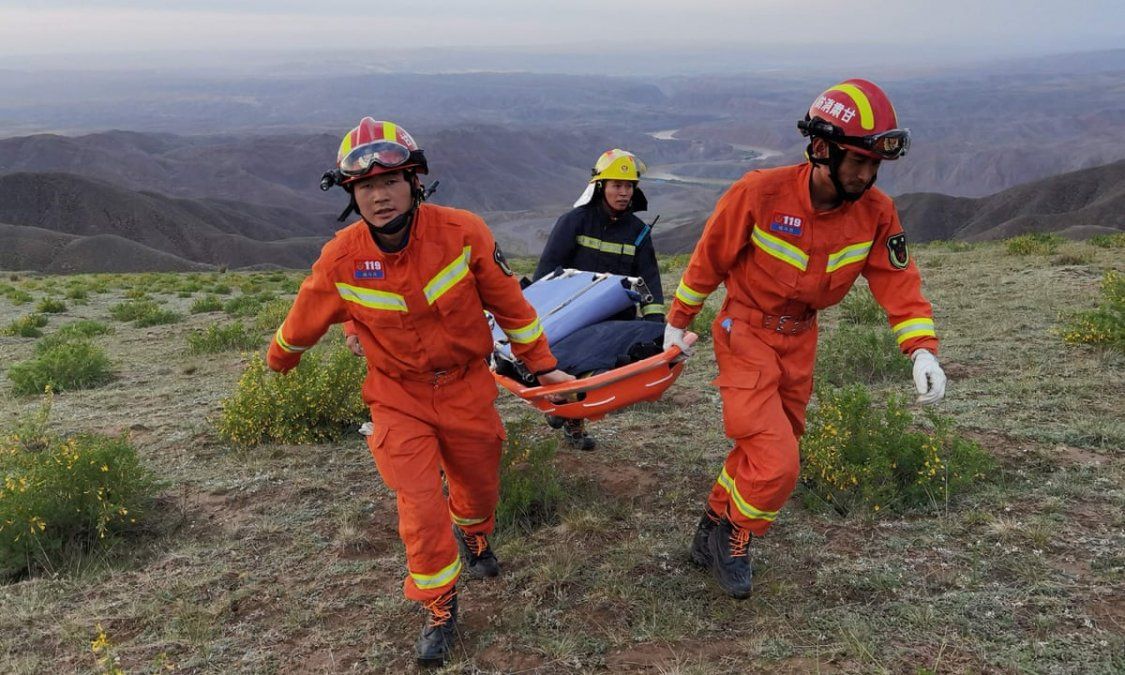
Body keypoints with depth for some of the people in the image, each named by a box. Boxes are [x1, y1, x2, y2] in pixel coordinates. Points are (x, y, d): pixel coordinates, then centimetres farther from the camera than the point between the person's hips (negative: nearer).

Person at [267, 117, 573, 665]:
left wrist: (541, 364, 0)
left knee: (479, 486, 19)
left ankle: (474, 536, 56)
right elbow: (304, 320, 2)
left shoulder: (462, 233, -21)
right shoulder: (340, 260, -18)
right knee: (421, 511, -6)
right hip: (399, 397, -1)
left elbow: (508, 302, -8)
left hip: (467, 387, 1)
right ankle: (440, 609, 20)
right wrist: (279, 359, 20)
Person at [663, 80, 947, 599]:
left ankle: (713, 532, 37)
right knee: (776, 462, -13)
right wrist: (678, 323, 0)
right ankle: (733, 539, 13)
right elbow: (709, 259, -11)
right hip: (745, 332, -5)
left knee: (760, 451, 16)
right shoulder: (759, 194, -24)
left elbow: (897, 280, -6)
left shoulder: (875, 212, -12)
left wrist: (921, 350, -21)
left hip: (799, 339, 6)